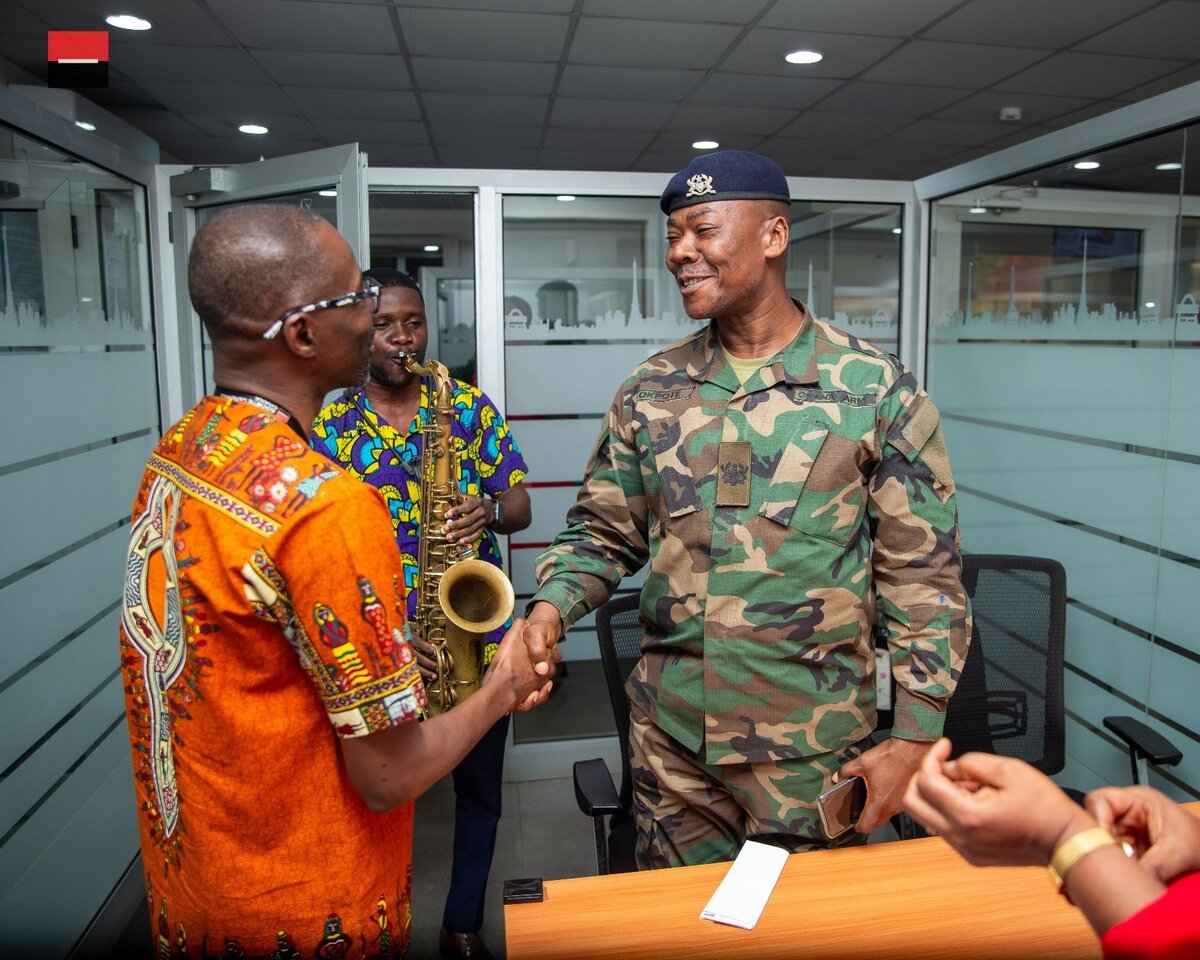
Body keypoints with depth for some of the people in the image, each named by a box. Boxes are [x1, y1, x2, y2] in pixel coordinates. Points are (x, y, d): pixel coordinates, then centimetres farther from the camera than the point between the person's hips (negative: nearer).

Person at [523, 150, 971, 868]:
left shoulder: (878, 391, -7)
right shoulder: (650, 391, 2)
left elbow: (924, 577, -5)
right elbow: (601, 533, 8)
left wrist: (915, 736, -8)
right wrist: (551, 608, -11)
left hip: (813, 750, -2)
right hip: (670, 737, 3)